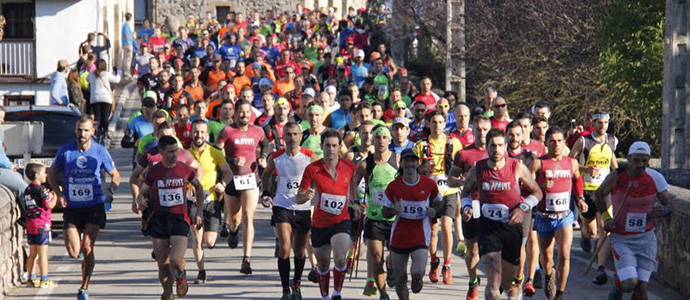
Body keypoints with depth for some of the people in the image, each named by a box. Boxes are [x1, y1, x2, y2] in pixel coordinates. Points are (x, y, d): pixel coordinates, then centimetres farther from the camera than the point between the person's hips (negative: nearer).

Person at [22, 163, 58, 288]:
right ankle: (44, 280, -3)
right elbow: (50, 205, -15)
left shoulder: (27, 190, 13)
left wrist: (49, 195, 17)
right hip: (41, 223, -8)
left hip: (30, 224, 8)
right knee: (43, 253, -4)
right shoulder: (41, 189, -13)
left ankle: (31, 278, 16)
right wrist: (55, 195, 0)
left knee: (33, 253, 13)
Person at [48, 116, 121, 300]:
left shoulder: (100, 152, -1)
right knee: (73, 252, -6)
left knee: (87, 248, -11)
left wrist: (111, 192, -7)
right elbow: (52, 173, 13)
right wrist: (59, 193, -3)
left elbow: (115, 175, 12)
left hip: (94, 207, -1)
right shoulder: (65, 151, -1)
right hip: (71, 208, 1)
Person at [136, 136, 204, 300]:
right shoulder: (154, 172, -1)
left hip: (180, 219, -1)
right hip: (159, 219, 1)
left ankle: (181, 277, 18)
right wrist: (141, 201, -17)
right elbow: (142, 193, 7)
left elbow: (198, 187, 18)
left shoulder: (185, 170, 1)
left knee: (176, 260, -17)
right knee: (163, 264, 3)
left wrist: (199, 211, 14)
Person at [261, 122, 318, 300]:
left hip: (303, 208, 0)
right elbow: (266, 174, 18)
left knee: (300, 250, 12)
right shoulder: (276, 158, -2)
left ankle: (296, 284, 35)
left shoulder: (310, 157, -6)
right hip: (282, 207, 0)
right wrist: (266, 192, 4)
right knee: (284, 249, -14)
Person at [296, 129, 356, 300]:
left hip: (341, 222, -1)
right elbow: (298, 199, -4)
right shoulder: (312, 169, -7)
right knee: (323, 265, 12)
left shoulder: (349, 167, -4)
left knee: (340, 259, -22)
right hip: (319, 224, 1)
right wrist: (306, 196, -26)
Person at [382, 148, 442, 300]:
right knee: (400, 279, 4)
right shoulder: (393, 186, -2)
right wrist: (394, 210, -16)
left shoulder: (429, 184, -3)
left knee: (417, 273, -18)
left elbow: (438, 201, 16)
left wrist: (433, 210, -6)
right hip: (399, 236, 1)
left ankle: (417, 281, 19)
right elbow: (384, 212, 6)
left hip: (421, 237, -1)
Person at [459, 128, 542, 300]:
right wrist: (467, 207, -5)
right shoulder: (477, 170, -3)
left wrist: (523, 208, -11)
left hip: (512, 226, 0)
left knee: (509, 282, 12)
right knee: (493, 279, -18)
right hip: (488, 226, 0)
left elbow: (537, 192, 5)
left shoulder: (517, 168, -6)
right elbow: (465, 192, 16)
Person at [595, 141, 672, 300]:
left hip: (647, 239, 3)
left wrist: (664, 210, -21)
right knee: (629, 284, -17)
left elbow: (669, 204, 3)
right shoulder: (616, 177, -12)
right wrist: (606, 217, -4)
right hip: (622, 239, -2)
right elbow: (599, 194, 8)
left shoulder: (655, 178, -7)